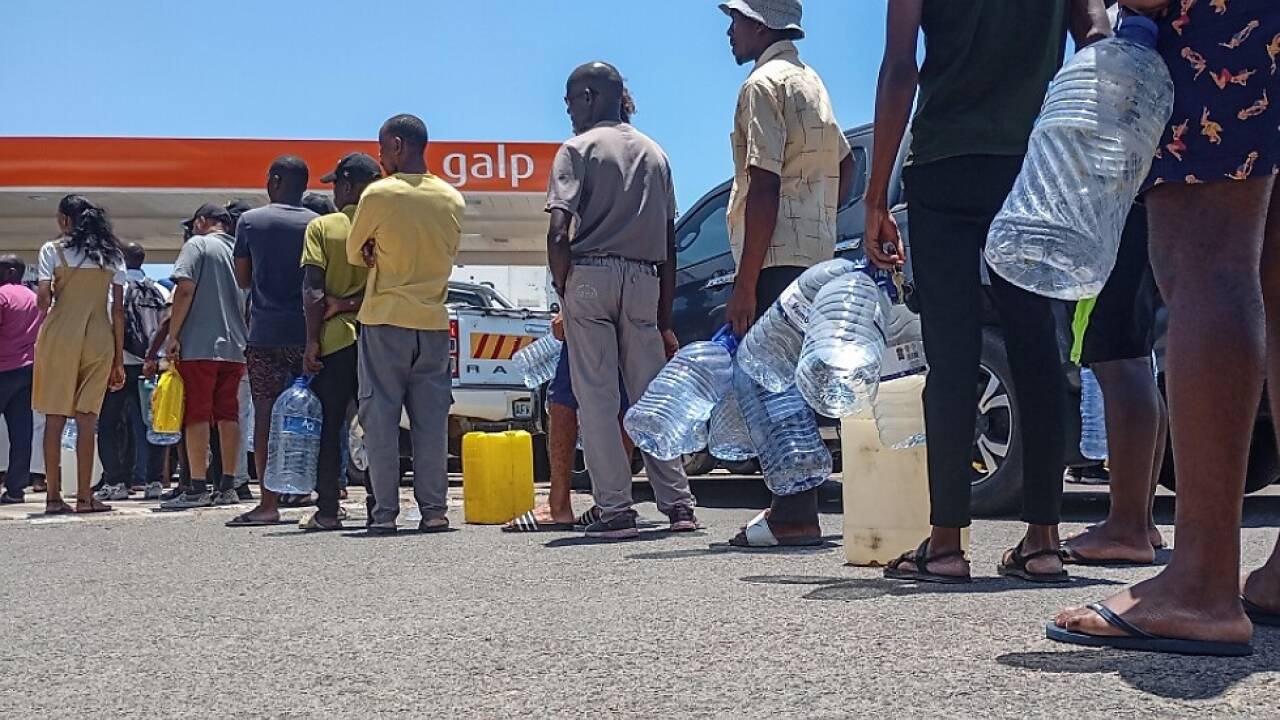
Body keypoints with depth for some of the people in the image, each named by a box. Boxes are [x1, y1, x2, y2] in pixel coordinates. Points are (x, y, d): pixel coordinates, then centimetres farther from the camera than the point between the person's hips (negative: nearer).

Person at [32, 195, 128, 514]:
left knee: (55, 417, 4)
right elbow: (118, 310, 7)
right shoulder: (112, 255, 10)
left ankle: (54, 496, 4)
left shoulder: (53, 250, 2)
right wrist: (118, 359, 9)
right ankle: (84, 497, 5)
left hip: (60, 335, -2)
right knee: (86, 418, 6)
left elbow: (43, 300, -6)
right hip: (99, 337, 2)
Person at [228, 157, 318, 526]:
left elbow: (243, 278, 8)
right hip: (307, 331, 2)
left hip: (265, 332, -2)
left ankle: (269, 503, -6)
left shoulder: (250, 221, 1)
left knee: (266, 412, -2)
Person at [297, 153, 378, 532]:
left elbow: (313, 289, -8)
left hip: (335, 339, -2)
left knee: (329, 427, 4)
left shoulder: (321, 227, -2)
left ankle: (328, 510, 3)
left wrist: (312, 340, -6)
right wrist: (353, 303, -1)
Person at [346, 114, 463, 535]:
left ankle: (384, 513, 0)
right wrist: (389, 259, 4)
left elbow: (354, 254, 1)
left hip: (385, 320, -4)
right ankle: (434, 510, 5)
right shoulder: (454, 200, 7)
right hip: (434, 321, 4)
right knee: (431, 418, 6)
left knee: (381, 417, 1)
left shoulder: (378, 195, -8)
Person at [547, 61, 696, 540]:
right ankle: (678, 505, 8)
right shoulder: (655, 154, 17)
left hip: (591, 274, -5)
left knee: (597, 399, -2)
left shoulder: (578, 149, -1)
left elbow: (558, 234, -13)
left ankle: (615, 510, -4)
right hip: (644, 280, 5)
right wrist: (664, 318, 20)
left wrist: (563, 289, 0)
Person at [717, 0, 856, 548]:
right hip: (815, 253, 10)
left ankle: (794, 516, -10)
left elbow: (765, 188, -18)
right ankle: (795, 507, 18)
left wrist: (745, 285, -19)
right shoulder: (809, 81, 20)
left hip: (777, 258, -10)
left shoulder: (764, 84, -10)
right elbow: (844, 163, 27)